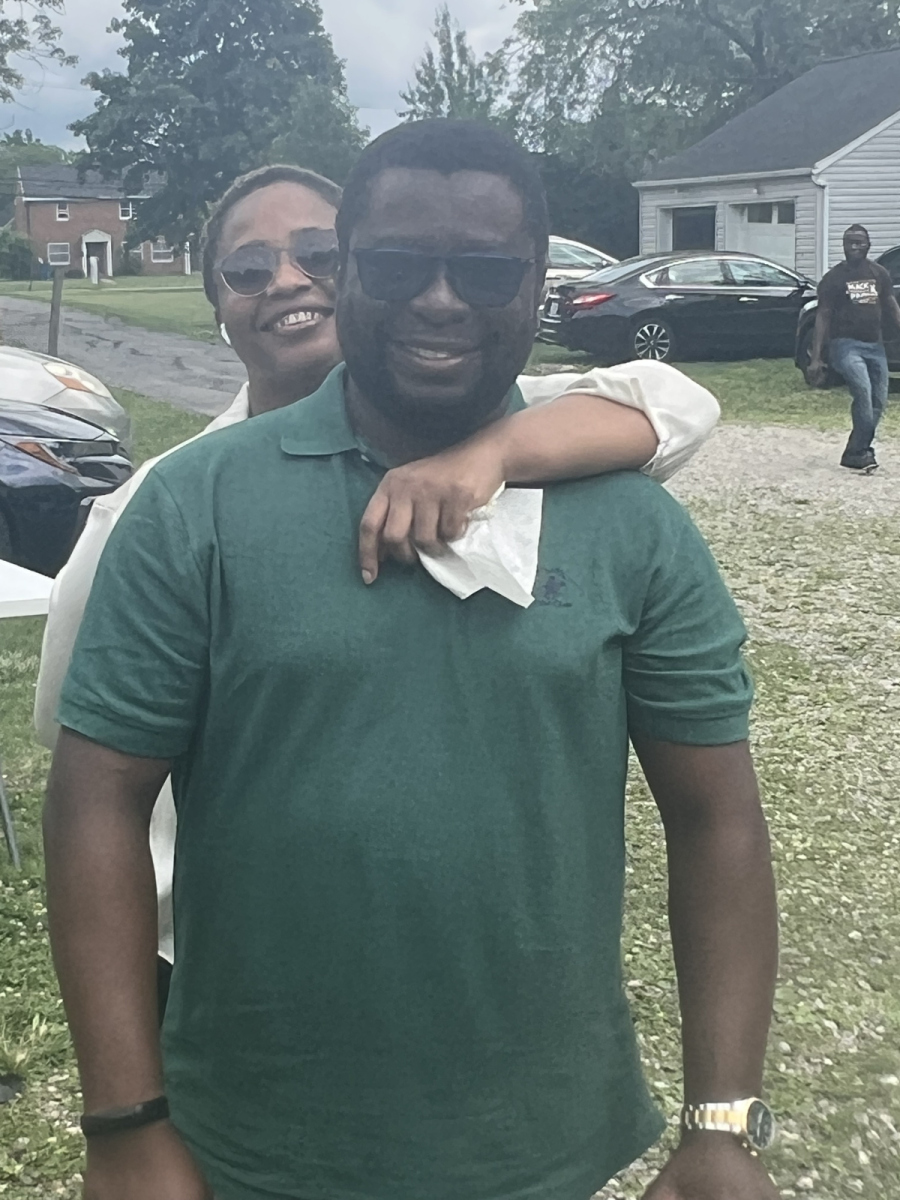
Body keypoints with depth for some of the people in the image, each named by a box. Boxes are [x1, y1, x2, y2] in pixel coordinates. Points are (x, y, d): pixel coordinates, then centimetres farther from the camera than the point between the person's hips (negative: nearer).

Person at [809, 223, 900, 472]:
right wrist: (816, 358, -8)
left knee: (878, 402, 3)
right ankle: (860, 451, -13)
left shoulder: (879, 274, 9)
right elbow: (823, 316, -2)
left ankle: (857, 453, 17)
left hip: (875, 346, 5)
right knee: (863, 392, -24)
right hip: (846, 344, -5)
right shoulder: (834, 277, -2)